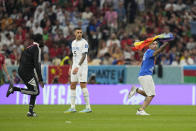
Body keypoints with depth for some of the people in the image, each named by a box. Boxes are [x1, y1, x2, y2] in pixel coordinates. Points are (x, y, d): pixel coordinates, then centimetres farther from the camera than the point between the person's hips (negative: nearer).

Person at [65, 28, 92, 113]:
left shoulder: (84, 43, -10)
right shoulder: (73, 43, 15)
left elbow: (84, 56, -17)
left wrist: (77, 67, -24)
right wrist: (71, 67, 17)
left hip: (82, 66, -8)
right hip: (75, 66, 8)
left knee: (83, 85, -10)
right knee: (72, 86, 5)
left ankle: (88, 107, -6)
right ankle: (72, 108, 9)